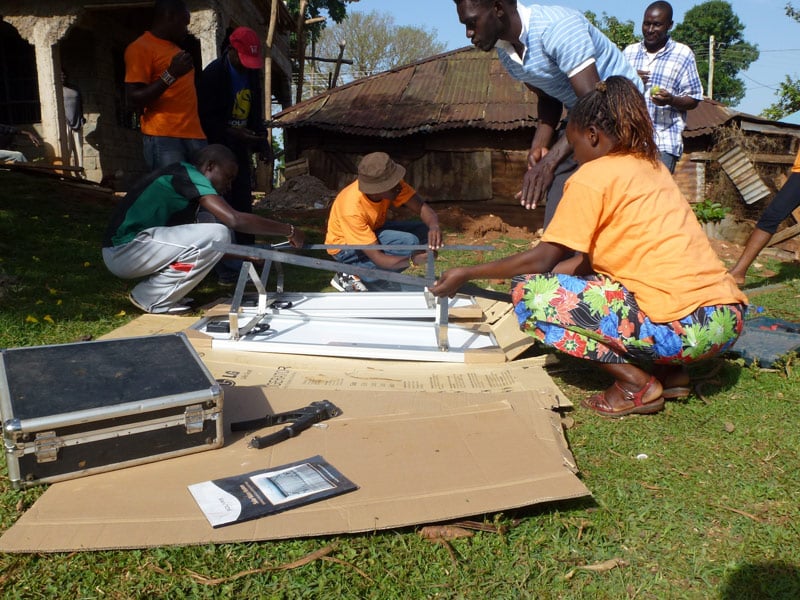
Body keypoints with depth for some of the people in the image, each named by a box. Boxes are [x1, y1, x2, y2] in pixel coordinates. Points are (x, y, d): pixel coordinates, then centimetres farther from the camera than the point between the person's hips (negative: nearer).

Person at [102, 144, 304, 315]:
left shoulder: (182, 180, 18)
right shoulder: (189, 175, -10)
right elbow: (235, 220, -22)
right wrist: (288, 230, -12)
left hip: (119, 251, 10)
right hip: (125, 251, -10)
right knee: (217, 236, -19)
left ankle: (151, 291, 7)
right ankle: (153, 299, -9)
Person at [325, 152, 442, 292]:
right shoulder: (352, 210, -38)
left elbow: (422, 207, -22)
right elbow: (378, 258, -39)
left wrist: (434, 227, -45)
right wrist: (412, 259, -54)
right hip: (345, 246, -7)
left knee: (425, 231, -12)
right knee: (408, 243, -28)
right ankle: (353, 275, -12)